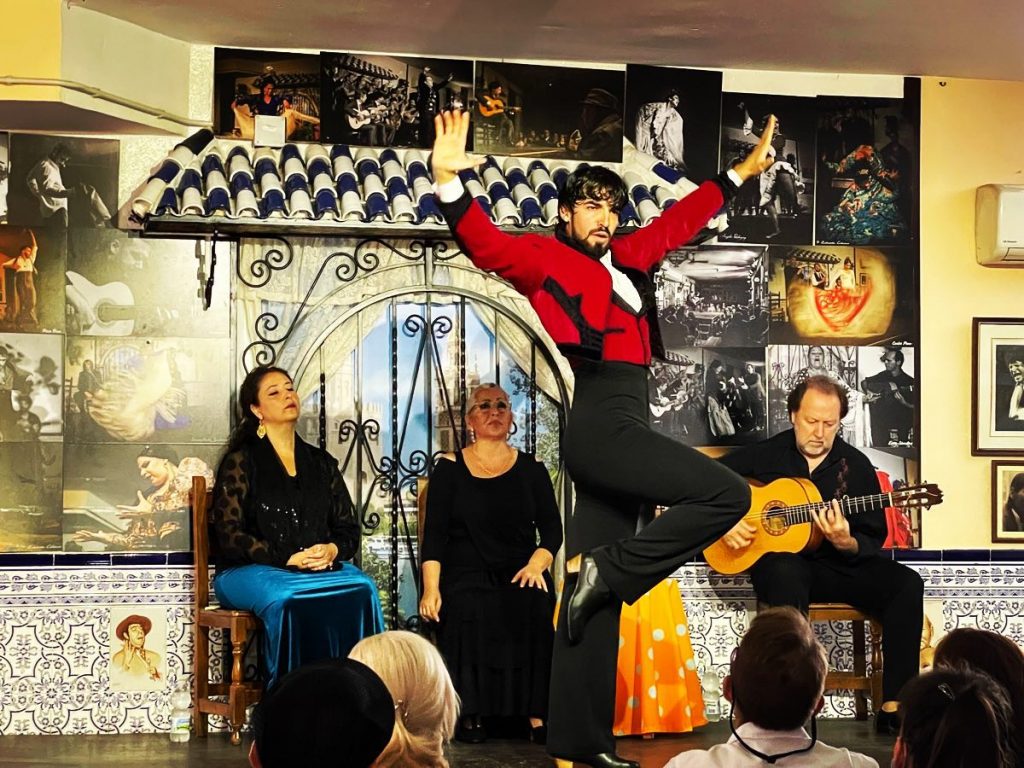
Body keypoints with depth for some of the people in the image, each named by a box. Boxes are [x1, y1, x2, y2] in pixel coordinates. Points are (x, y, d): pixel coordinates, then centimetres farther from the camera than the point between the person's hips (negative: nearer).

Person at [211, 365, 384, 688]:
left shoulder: (321, 463, 22)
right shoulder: (241, 462, 7)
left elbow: (348, 528, 18)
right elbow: (230, 534, -3)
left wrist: (333, 550, -6)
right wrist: (286, 559, -14)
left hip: (323, 568, 4)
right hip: (250, 572, -4)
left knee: (361, 588, -30)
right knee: (288, 598, -39)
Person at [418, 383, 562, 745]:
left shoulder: (531, 470, 14)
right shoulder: (449, 468, 9)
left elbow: (551, 528, 9)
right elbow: (434, 534, 2)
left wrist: (536, 564, -11)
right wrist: (431, 589, -10)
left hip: (520, 574, 1)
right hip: (465, 576, -1)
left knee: (535, 606, -32)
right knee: (468, 612, -34)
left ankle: (535, 713, -26)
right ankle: (470, 714, -22)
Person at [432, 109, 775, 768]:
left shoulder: (625, 258, 21)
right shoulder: (546, 258, 1)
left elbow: (680, 221, 33)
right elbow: (486, 244, -14)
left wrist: (741, 173, 40)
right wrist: (450, 183, -30)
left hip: (619, 430, 8)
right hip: (603, 422, -8)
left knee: (596, 595, 5)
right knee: (727, 494, -16)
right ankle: (611, 570, -7)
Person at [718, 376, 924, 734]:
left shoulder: (856, 465, 5)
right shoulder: (766, 454, 3)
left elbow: (874, 541, 2)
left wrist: (846, 543, -21)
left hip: (839, 563, 3)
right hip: (778, 558, -3)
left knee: (906, 584, -21)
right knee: (788, 577, -40)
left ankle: (892, 707, -25)